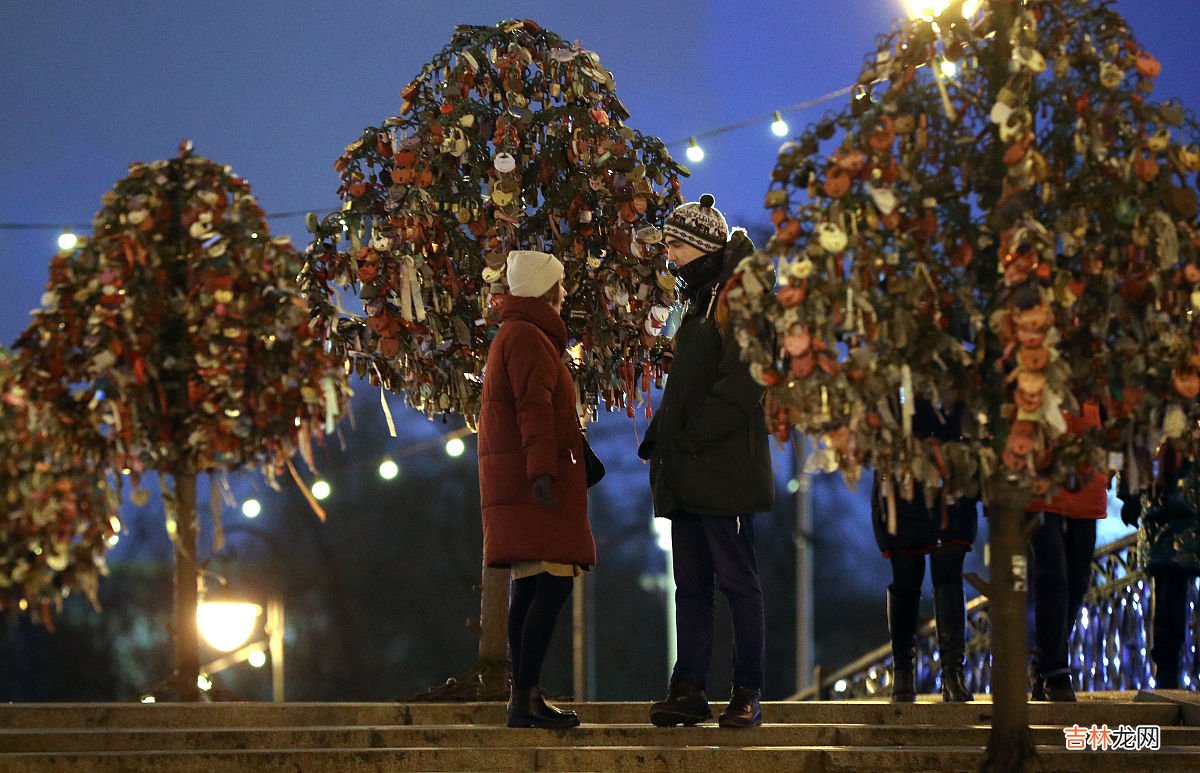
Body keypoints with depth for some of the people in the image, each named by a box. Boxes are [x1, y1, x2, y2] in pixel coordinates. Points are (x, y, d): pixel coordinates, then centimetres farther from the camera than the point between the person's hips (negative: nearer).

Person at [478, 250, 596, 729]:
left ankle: (526, 698, 7)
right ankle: (525, 698, -20)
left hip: (517, 486, 11)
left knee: (531, 588, 8)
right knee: (553, 583, -15)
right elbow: (535, 408, -22)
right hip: (536, 484, -11)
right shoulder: (529, 338, -10)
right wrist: (541, 469, -30)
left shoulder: (512, 336, 24)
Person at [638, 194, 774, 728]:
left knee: (737, 579, -5)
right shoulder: (698, 300, 20)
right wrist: (660, 437, 10)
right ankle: (689, 689, 9)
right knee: (690, 583, 7)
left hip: (725, 467, -9)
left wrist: (694, 435, -19)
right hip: (687, 473, 9)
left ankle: (748, 693, -1)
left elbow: (744, 381, -18)